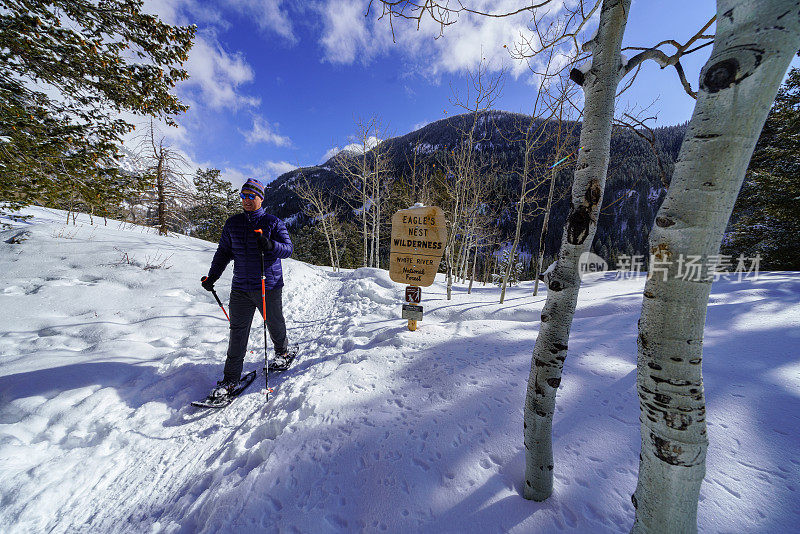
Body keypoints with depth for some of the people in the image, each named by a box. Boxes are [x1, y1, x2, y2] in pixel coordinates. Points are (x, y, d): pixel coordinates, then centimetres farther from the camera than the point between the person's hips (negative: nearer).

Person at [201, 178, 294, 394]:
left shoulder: (273, 222, -2)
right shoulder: (232, 224, 11)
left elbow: (288, 248, -10)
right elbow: (224, 252, 18)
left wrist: (270, 245, -29)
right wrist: (212, 276, 11)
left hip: (269, 287, -3)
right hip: (240, 289, 3)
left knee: (275, 324, 12)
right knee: (238, 331, 5)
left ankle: (282, 352, 41)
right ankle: (231, 377, 17)